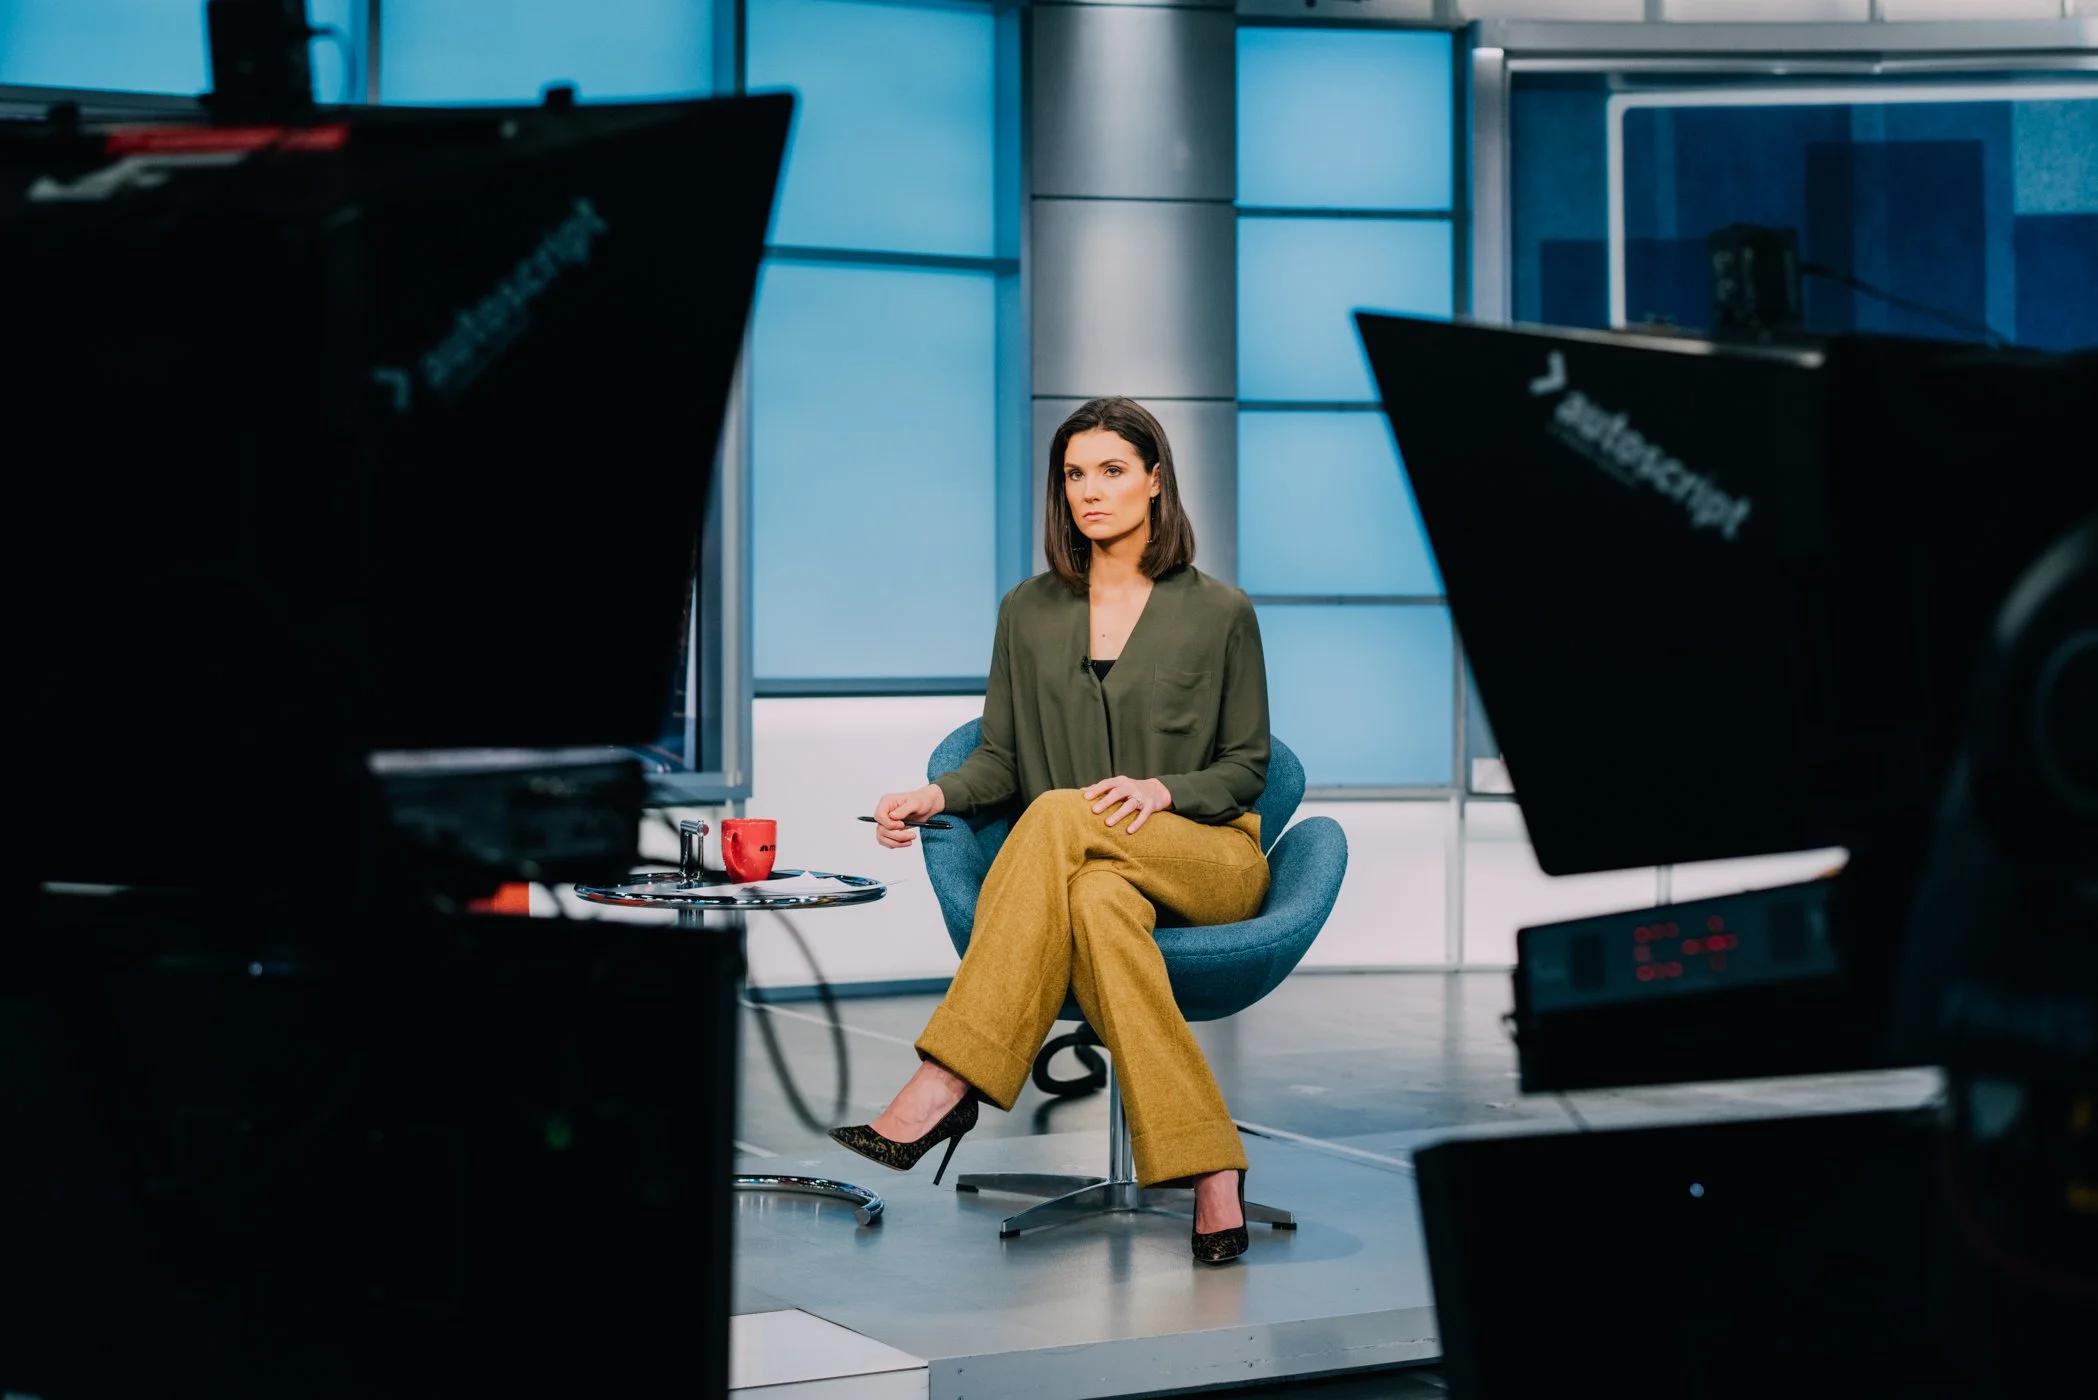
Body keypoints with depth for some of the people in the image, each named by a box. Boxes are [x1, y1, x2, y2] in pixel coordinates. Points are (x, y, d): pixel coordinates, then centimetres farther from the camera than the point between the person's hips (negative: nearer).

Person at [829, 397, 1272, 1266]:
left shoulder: (1219, 613, 5)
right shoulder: (1029, 613, 13)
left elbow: (1245, 768, 5)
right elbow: (1001, 756, 12)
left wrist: (1162, 790, -16)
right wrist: (938, 795, -11)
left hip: (1207, 857, -2)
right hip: (1086, 868, 2)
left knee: (1059, 816, -36)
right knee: (1098, 903, -39)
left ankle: (946, 1086, -41)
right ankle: (1209, 1175, -42)